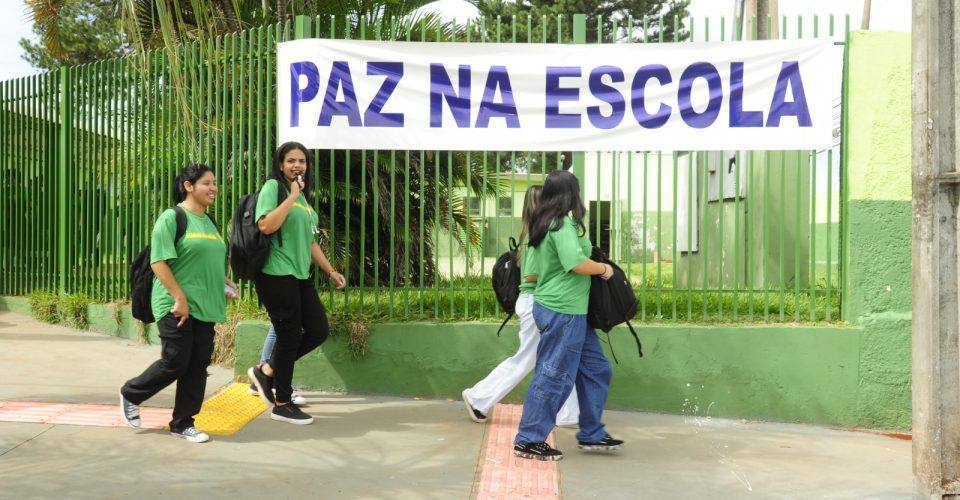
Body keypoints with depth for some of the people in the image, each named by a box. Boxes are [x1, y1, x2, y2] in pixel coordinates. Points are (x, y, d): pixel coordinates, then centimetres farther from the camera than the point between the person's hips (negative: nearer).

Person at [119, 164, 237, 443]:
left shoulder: (208, 222, 15)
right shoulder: (172, 217, -9)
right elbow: (158, 262, -15)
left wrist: (225, 283, 8)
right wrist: (180, 298, -19)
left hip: (205, 307, 7)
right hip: (177, 306, -7)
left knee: (198, 365, 6)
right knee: (175, 363, -4)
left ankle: (182, 423, 17)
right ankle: (130, 395, 21)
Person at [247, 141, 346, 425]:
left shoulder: (303, 198, 18)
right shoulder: (272, 187, -6)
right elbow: (266, 226, -22)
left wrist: (331, 271, 22)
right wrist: (292, 195, -17)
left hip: (300, 275, 8)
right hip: (276, 274, -8)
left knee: (319, 330, 5)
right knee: (290, 336, -3)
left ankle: (267, 371, 19)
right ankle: (282, 405, 11)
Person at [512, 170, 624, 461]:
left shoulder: (545, 223, 13)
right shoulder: (563, 225, -16)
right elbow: (576, 263, -27)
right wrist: (604, 269, -11)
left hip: (569, 310, 10)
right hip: (563, 311, -10)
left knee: (596, 369, 15)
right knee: (555, 375, -3)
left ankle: (591, 435, 22)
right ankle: (529, 440, 6)